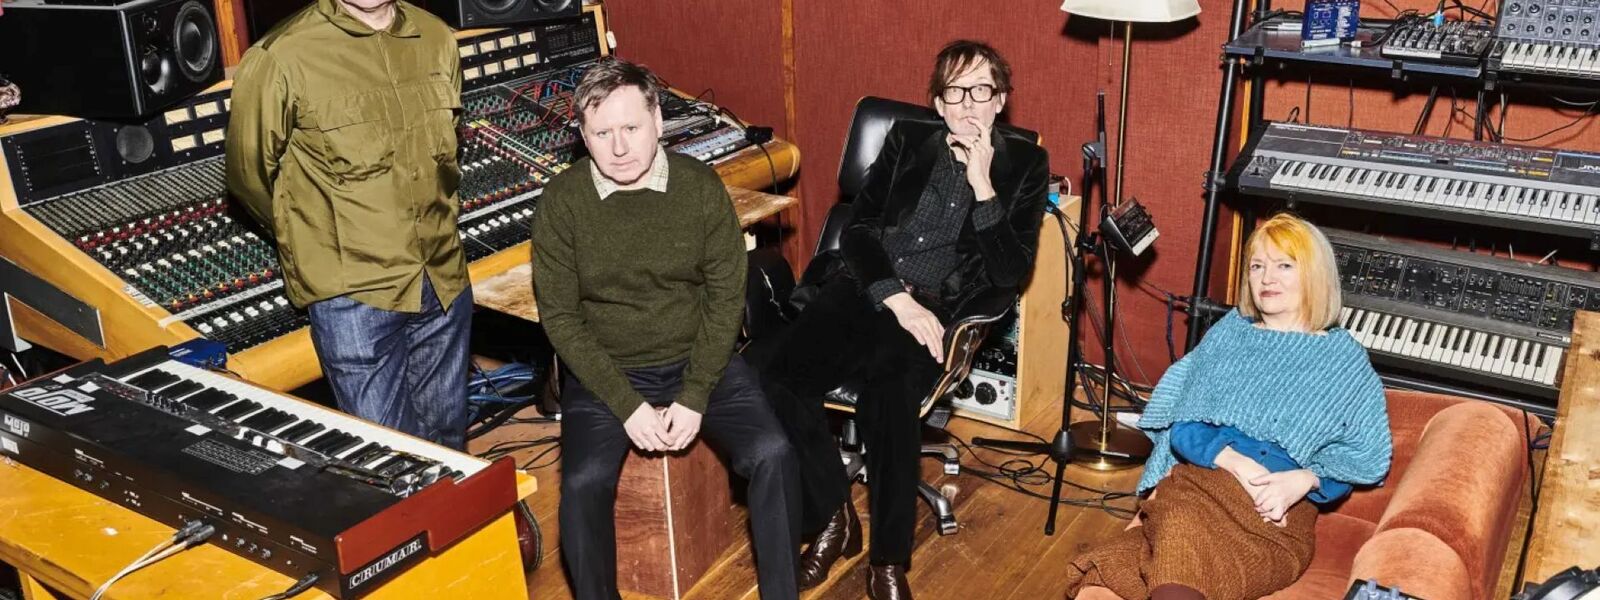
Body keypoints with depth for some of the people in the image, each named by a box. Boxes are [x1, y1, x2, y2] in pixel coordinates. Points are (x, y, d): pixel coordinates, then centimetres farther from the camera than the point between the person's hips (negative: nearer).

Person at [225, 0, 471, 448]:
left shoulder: (436, 38, 2)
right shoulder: (280, 58, -14)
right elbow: (249, 175, 0)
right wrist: (317, 238, 11)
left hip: (444, 279, 5)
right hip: (355, 293, -5)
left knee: (447, 437, 17)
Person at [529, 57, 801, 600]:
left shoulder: (701, 185, -8)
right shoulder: (562, 200, -10)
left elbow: (726, 296, -5)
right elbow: (559, 316, -8)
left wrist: (694, 397, -13)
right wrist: (627, 405, -15)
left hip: (701, 360, 1)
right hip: (604, 372, -1)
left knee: (774, 456, -19)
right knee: (584, 484, -25)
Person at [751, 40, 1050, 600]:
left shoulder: (1024, 164, 12)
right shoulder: (906, 140, 16)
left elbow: (1011, 272, 1)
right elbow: (857, 229, 6)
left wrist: (982, 184, -7)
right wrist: (897, 298, -11)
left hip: (938, 311, -2)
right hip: (862, 292, 3)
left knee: (890, 395, -36)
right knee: (765, 375, -26)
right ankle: (833, 512, -5)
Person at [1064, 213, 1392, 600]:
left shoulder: (1343, 357, 15)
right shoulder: (1228, 333, 21)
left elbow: (1360, 459, 9)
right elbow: (1183, 428, 12)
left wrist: (1304, 480, -12)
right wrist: (1235, 462, -9)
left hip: (1280, 510, -2)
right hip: (1198, 479, 2)